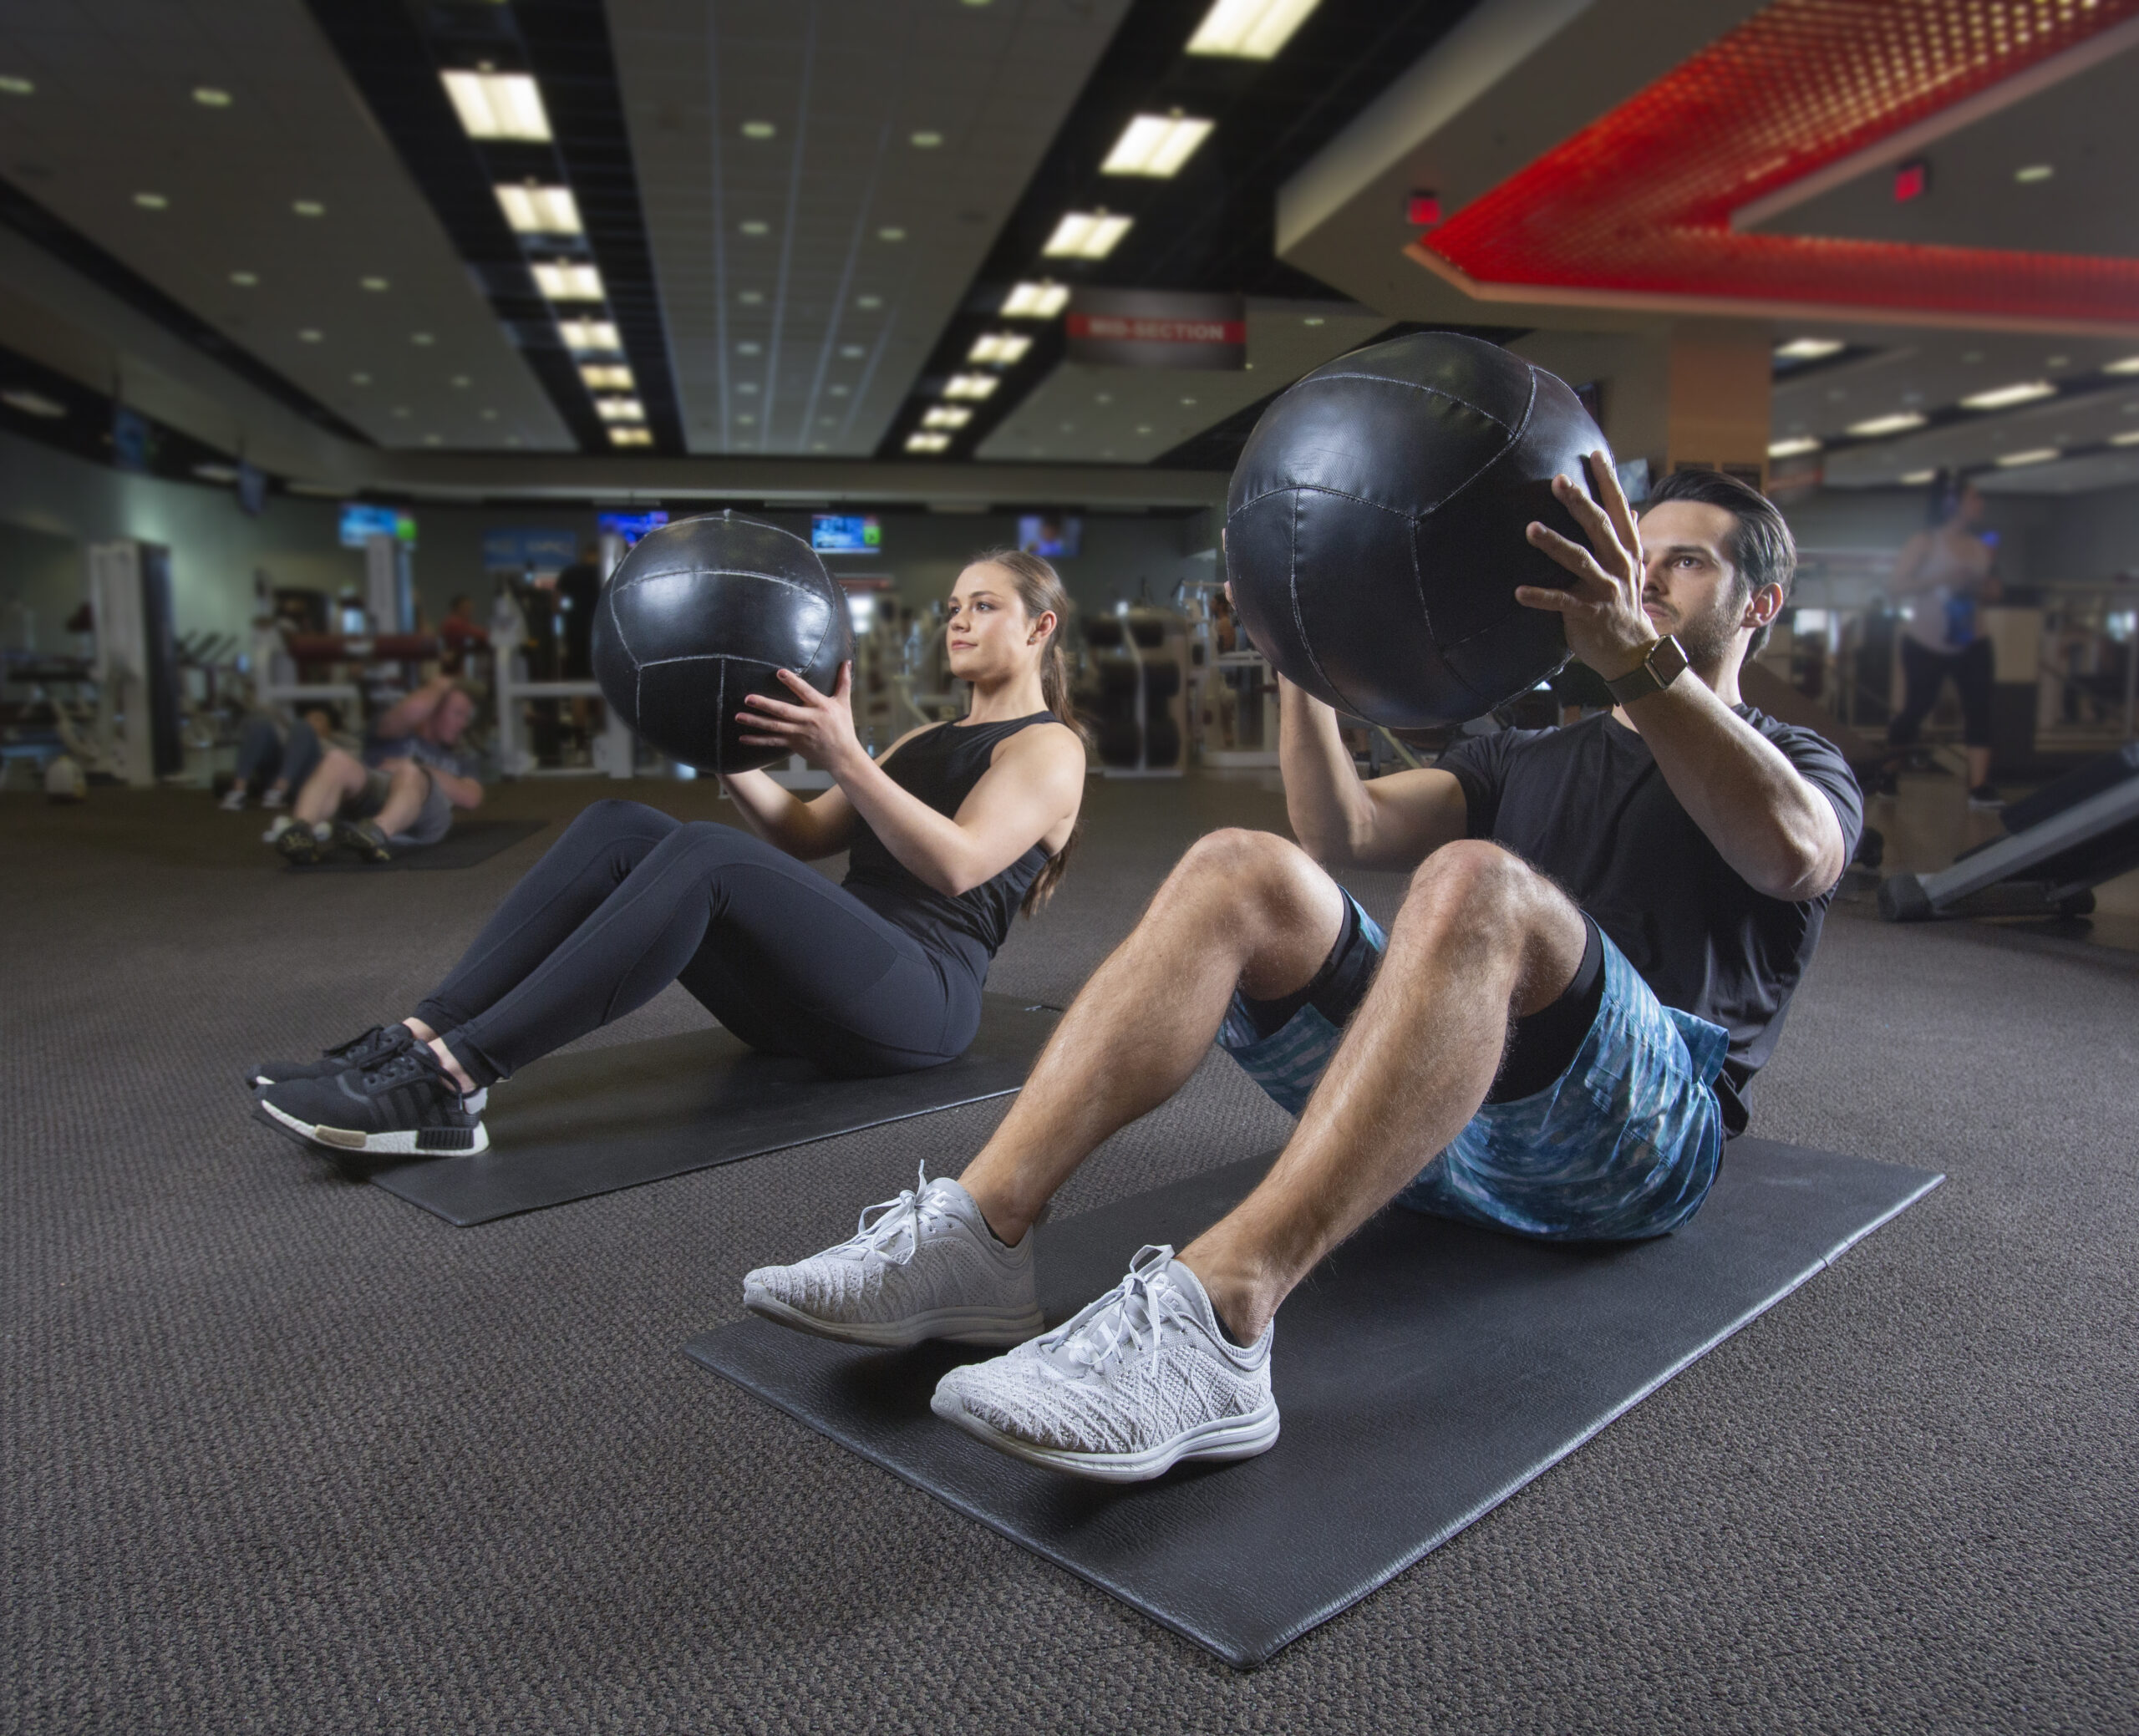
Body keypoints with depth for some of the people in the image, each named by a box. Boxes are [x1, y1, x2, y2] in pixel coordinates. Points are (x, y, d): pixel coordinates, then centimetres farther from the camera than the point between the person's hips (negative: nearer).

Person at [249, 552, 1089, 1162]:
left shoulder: (1048, 747, 4)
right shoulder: (925, 739, 28)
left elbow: (956, 865, -15)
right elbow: (804, 838, 21)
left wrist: (845, 758, -24)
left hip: (918, 993, -7)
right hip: (816, 988, 7)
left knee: (704, 854, -33)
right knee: (618, 829, -14)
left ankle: (451, 1082, -37)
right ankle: (415, 1043, -22)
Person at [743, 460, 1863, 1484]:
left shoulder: (1796, 766, 15)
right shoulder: (1526, 756, 29)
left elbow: (1794, 852, -15)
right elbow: (1346, 829, 11)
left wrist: (1638, 658, -29)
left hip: (1637, 1141, -4)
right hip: (1442, 1113, 4)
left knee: (1478, 886, -35)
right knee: (1244, 872, -20)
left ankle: (1213, 1321, -51)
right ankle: (977, 1232, -31)